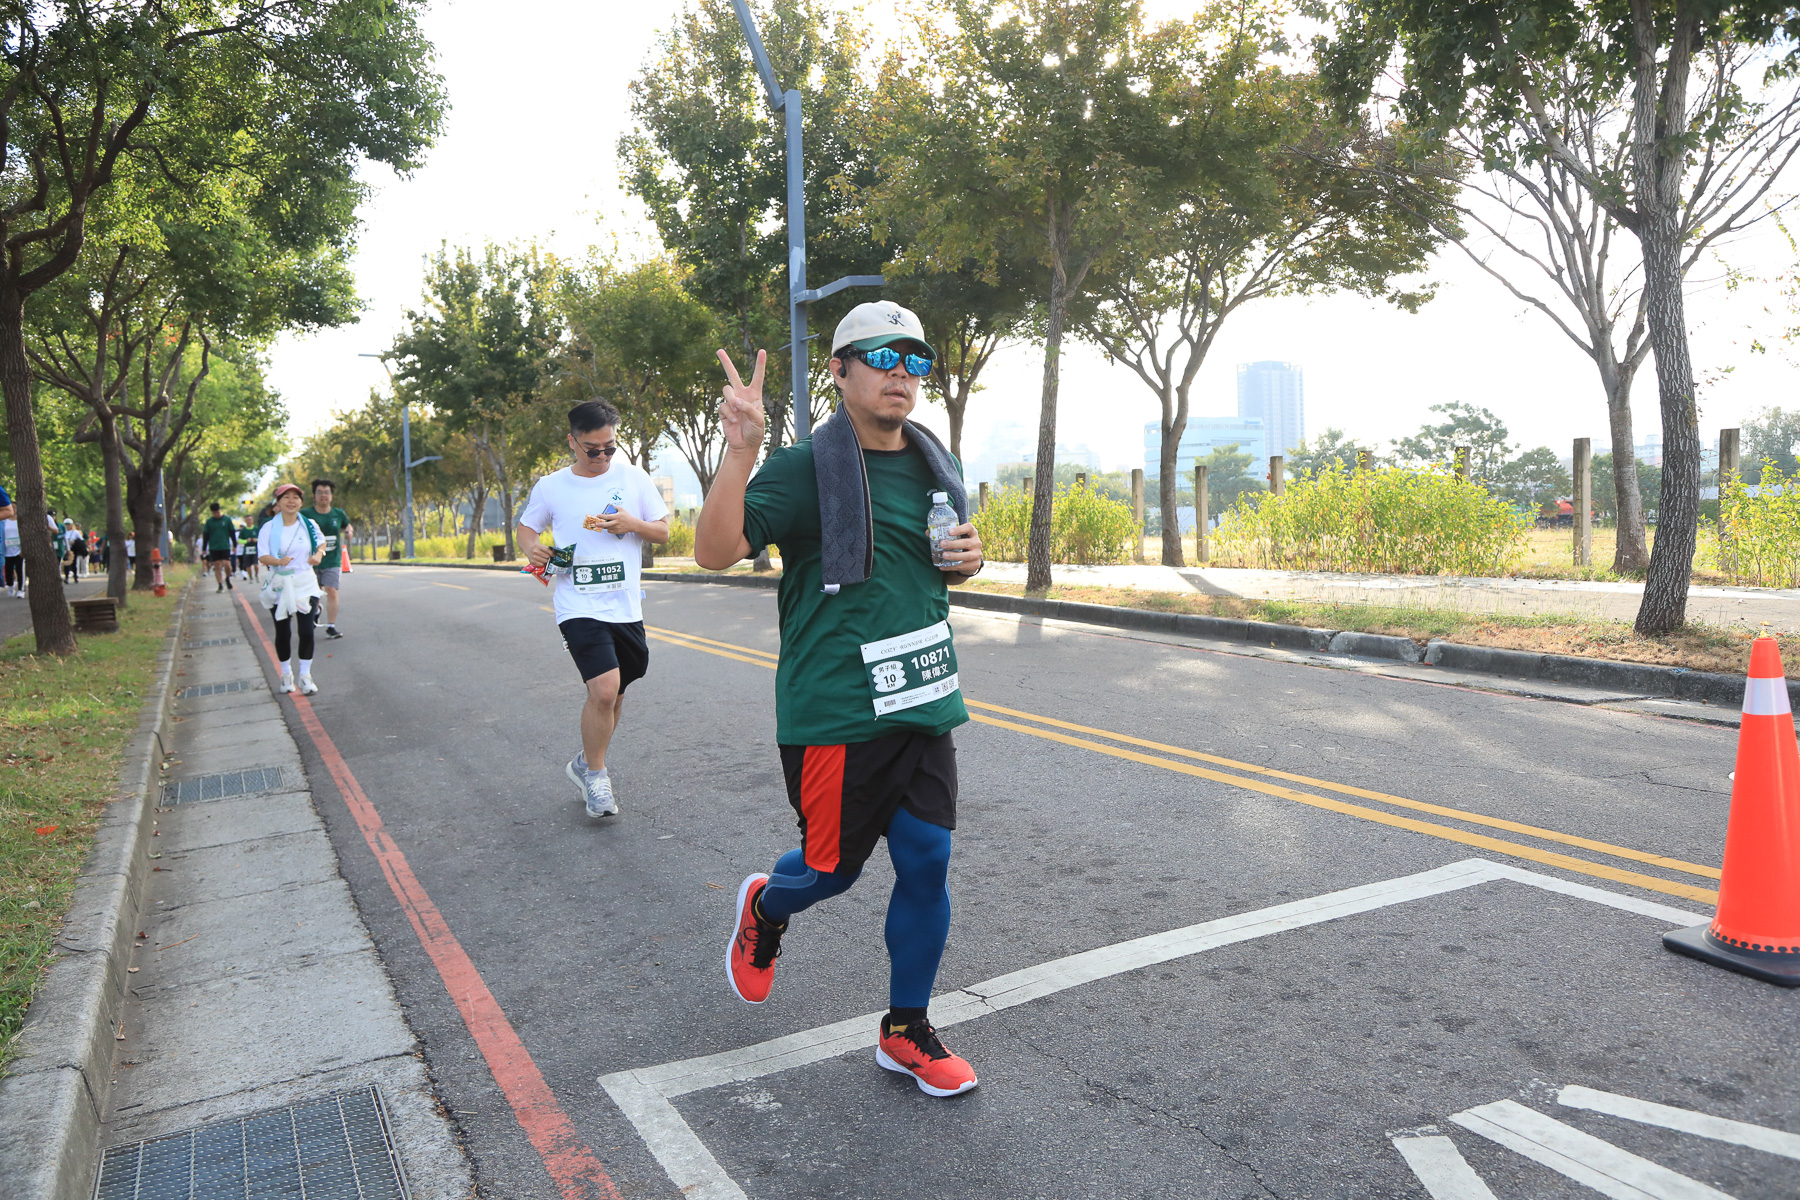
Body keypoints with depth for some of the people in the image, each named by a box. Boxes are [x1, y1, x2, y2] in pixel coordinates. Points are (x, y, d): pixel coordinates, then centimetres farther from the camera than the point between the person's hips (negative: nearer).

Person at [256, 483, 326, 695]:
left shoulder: (309, 525, 3)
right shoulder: (269, 528, -3)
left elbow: (321, 542, 20)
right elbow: (262, 556, -7)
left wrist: (318, 555, -2)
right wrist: (279, 561, -27)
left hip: (305, 584, 1)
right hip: (279, 585, 0)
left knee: (306, 630, -7)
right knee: (282, 632, 9)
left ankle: (305, 676, 4)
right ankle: (286, 674, 25)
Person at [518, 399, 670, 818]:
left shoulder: (633, 477, 4)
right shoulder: (551, 487, 1)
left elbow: (663, 532, 8)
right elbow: (526, 528, 16)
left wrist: (633, 524, -13)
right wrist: (533, 549, -6)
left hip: (626, 607, 3)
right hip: (579, 608, -3)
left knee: (613, 695, 15)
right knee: (604, 689, -19)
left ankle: (585, 764, 39)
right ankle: (595, 773, 4)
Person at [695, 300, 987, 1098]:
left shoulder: (935, 468, 11)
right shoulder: (806, 468, -9)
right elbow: (714, 551, -20)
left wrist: (969, 558, 3)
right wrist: (741, 448, -32)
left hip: (923, 702, 6)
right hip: (834, 709, -5)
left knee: (927, 864, 5)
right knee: (834, 867, 6)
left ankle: (907, 1032, 24)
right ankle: (764, 910, 43)